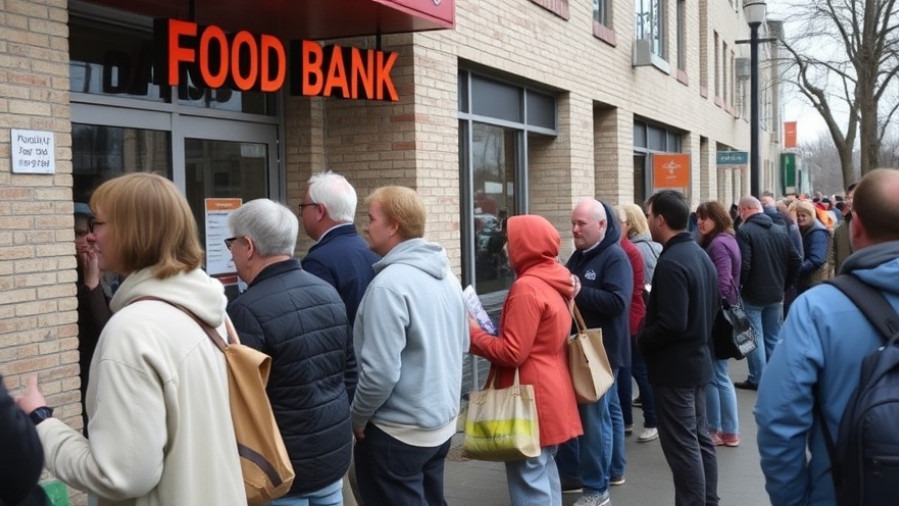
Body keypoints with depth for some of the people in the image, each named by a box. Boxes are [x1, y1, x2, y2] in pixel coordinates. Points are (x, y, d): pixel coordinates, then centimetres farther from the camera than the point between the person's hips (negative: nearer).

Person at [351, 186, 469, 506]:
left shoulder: (388, 284, -23)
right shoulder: (446, 275, 4)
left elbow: (381, 371, -25)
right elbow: (462, 345, 14)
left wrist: (358, 417, -9)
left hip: (398, 433, -8)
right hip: (443, 421, 8)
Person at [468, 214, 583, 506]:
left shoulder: (527, 287, -19)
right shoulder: (553, 283, 10)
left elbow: (512, 352, -20)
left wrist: (472, 333, -7)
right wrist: (487, 332, 11)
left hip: (531, 397, -10)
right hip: (550, 392, 10)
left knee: (529, 480, -3)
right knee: (544, 472, 19)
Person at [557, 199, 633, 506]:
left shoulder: (615, 257, -13)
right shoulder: (579, 256, 13)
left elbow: (617, 301, -25)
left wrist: (579, 291, -25)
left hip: (602, 350, -9)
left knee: (594, 416, -6)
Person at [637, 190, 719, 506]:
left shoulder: (670, 263, -22)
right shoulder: (700, 255, 9)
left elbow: (671, 324, -27)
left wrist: (641, 340, -11)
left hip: (674, 366, -10)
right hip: (698, 359, 10)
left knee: (682, 446, -2)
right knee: (699, 438, 17)